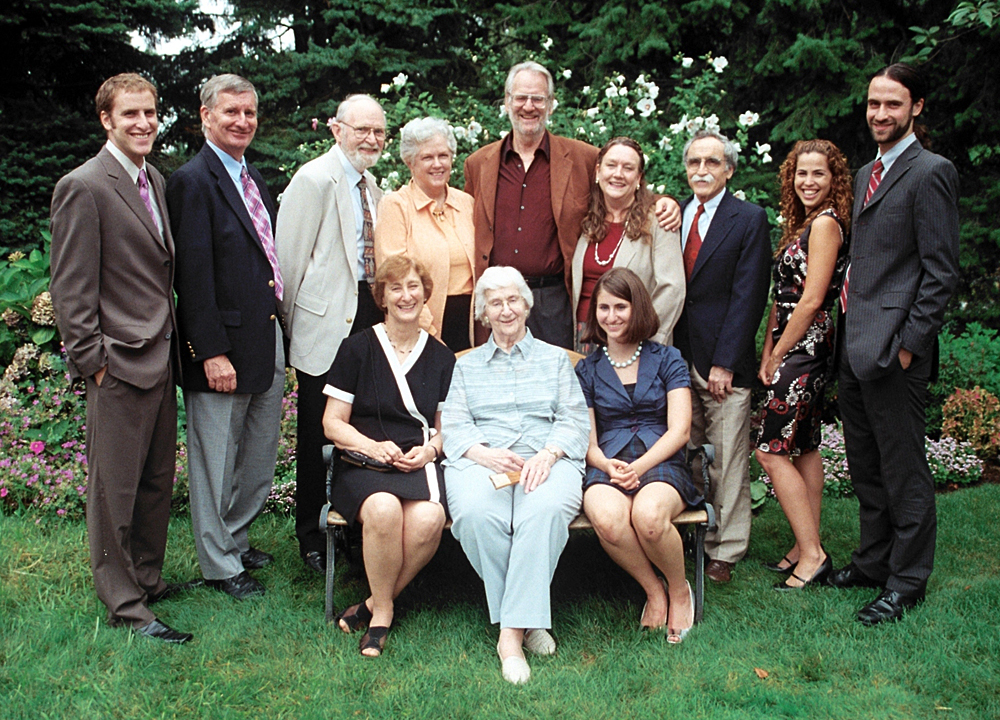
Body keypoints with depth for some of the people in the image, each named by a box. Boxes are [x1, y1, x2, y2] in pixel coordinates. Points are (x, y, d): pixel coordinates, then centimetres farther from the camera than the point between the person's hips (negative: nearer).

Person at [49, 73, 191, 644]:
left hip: (162, 358, 8)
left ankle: (147, 577, 31)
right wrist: (94, 360, -14)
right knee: (116, 487, 3)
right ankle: (124, 604, 14)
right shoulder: (84, 187, -12)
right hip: (121, 362, -8)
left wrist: (175, 342, 14)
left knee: (158, 479, 16)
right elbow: (71, 291, -13)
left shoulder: (155, 180, 13)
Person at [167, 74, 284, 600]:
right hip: (224, 345, -8)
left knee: (259, 457, 18)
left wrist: (277, 335, 13)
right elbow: (193, 276, -17)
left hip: (267, 340, 8)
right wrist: (212, 352, -20)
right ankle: (219, 564, 19)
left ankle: (235, 539, 35)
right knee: (217, 460, 5)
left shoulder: (253, 178, 14)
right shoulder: (193, 181, -12)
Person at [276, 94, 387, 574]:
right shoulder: (315, 180, -11)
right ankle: (311, 536, 17)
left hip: (365, 315, 7)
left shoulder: (370, 184, 15)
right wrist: (294, 320, -7)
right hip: (325, 323, -7)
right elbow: (290, 257, -11)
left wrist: (379, 307, 14)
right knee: (318, 432, 3)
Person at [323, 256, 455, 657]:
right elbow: (332, 423, 5)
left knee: (429, 518, -32)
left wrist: (430, 449, -3)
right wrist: (373, 446, -13)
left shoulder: (441, 358, 15)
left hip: (420, 463, 2)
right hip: (364, 463, -2)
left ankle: (375, 606, -11)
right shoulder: (357, 349, 7)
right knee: (384, 510, -36)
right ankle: (382, 610, -12)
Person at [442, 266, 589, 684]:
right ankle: (526, 618, -21)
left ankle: (512, 633, -33)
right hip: (482, 459, 1)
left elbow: (574, 421, 11)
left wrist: (547, 454, -11)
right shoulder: (466, 366, 25)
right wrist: (486, 453, -11)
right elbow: (453, 426, 11)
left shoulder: (555, 359, 23)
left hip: (546, 459, 0)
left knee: (545, 510, -37)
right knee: (475, 513, -36)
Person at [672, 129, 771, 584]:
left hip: (723, 361, -4)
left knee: (727, 461, 2)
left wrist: (724, 362, -12)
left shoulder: (749, 220, -2)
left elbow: (747, 297, -7)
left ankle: (724, 552, 12)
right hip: (677, 356, 4)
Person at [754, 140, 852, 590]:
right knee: (804, 448, 12)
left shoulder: (825, 223, -14)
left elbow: (811, 300, -18)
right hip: (805, 351, 10)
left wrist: (777, 356, -10)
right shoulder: (800, 224, 15)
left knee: (771, 450, -9)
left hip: (803, 351, -10)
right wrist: (767, 355, 8)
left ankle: (811, 554, -4)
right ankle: (807, 547, 19)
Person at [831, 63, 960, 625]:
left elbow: (941, 272, -13)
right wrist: (853, 334, 13)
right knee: (867, 468, 18)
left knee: (904, 472, 2)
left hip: (894, 350, -9)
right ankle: (874, 562, 31)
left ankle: (907, 581, 14)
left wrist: (908, 344, -16)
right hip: (857, 347, 9)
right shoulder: (868, 174, 18)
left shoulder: (931, 173, -10)